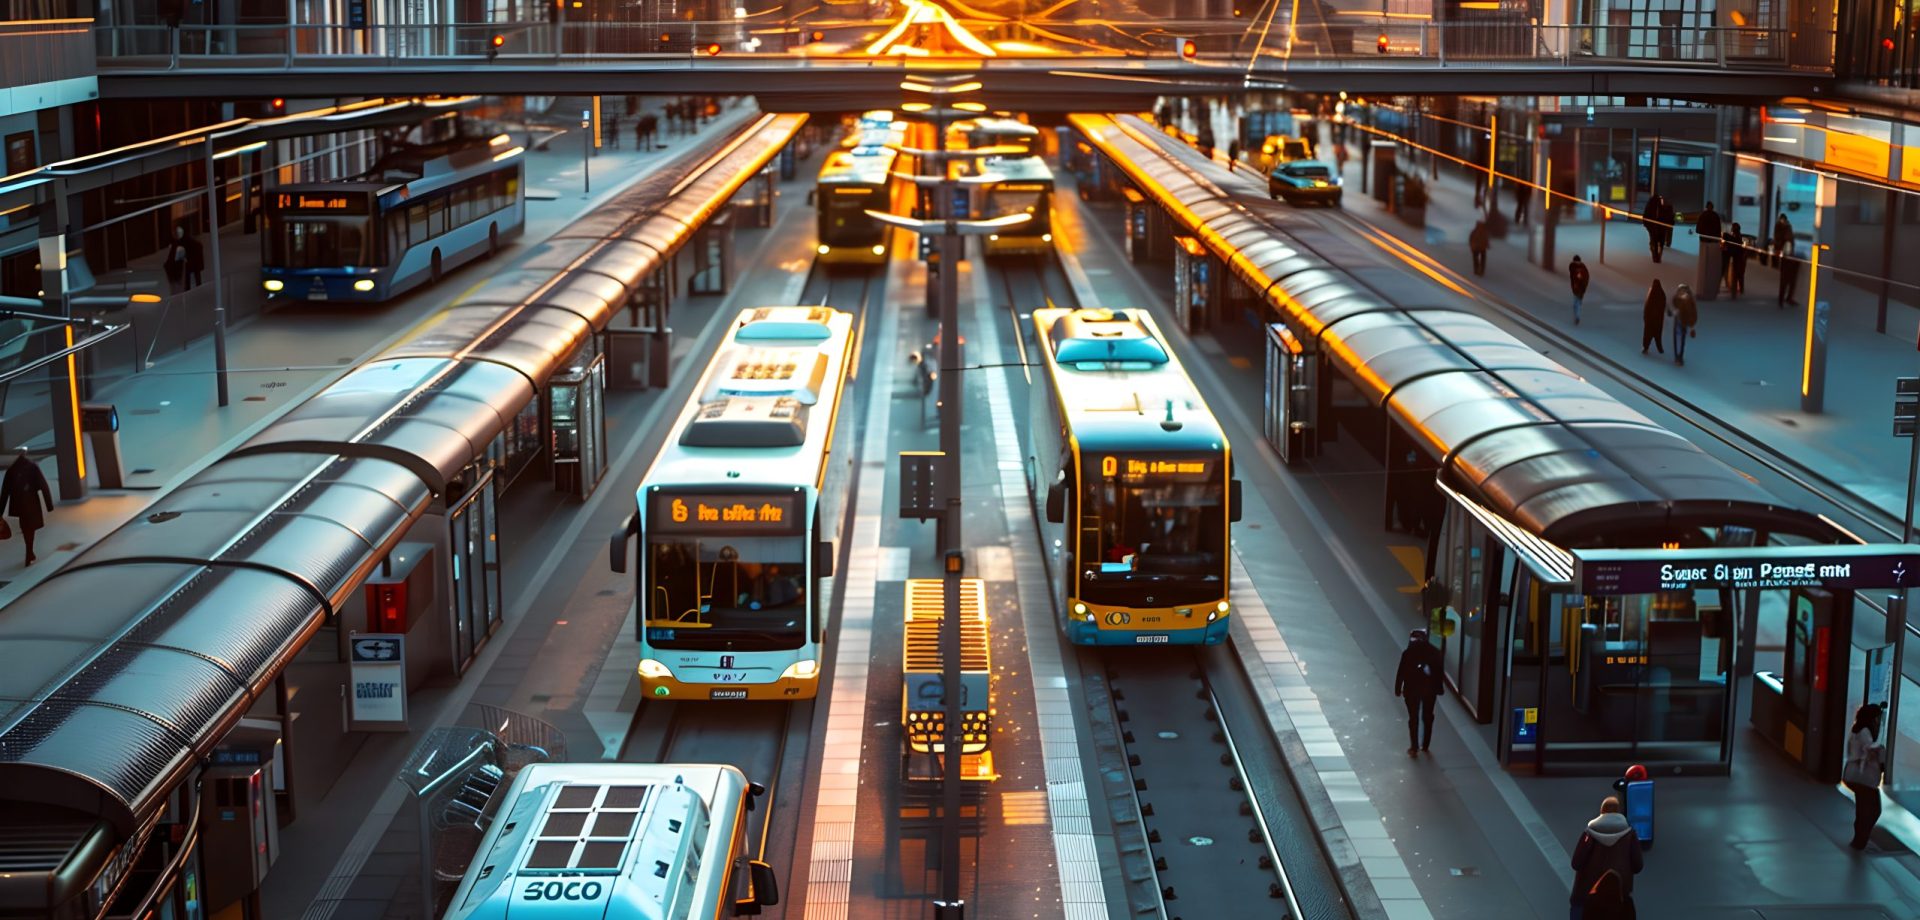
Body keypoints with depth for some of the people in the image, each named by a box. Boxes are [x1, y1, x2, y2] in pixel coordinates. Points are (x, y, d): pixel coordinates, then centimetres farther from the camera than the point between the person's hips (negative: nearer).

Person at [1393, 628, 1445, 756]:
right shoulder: (1434, 652, -7)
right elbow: (1439, 672, -1)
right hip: (1430, 690, 2)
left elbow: (1401, 673, -10)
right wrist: (1439, 688, 8)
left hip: (1412, 690, -2)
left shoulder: (1408, 653, -13)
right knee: (1427, 717, 17)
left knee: (1413, 719, 7)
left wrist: (1398, 689, 0)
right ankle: (1425, 745, 27)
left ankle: (1414, 747, 6)